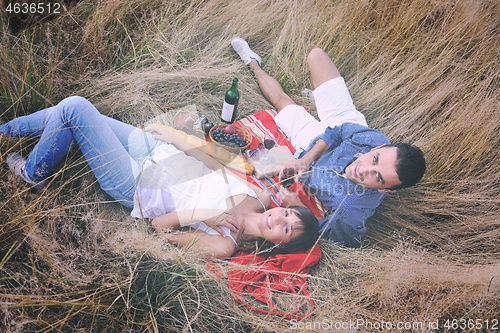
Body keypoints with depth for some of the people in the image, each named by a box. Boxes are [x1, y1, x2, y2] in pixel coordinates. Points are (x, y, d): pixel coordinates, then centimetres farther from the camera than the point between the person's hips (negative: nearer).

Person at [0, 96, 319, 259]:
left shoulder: (223, 245, -25)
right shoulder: (261, 198, -10)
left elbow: (160, 225, -18)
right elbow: (217, 167, 3)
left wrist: (201, 214, -30)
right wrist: (177, 140, 0)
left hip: (136, 185, -6)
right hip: (157, 151, 7)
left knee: (74, 108, -11)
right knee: (73, 114, 9)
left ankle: (33, 174, 18)